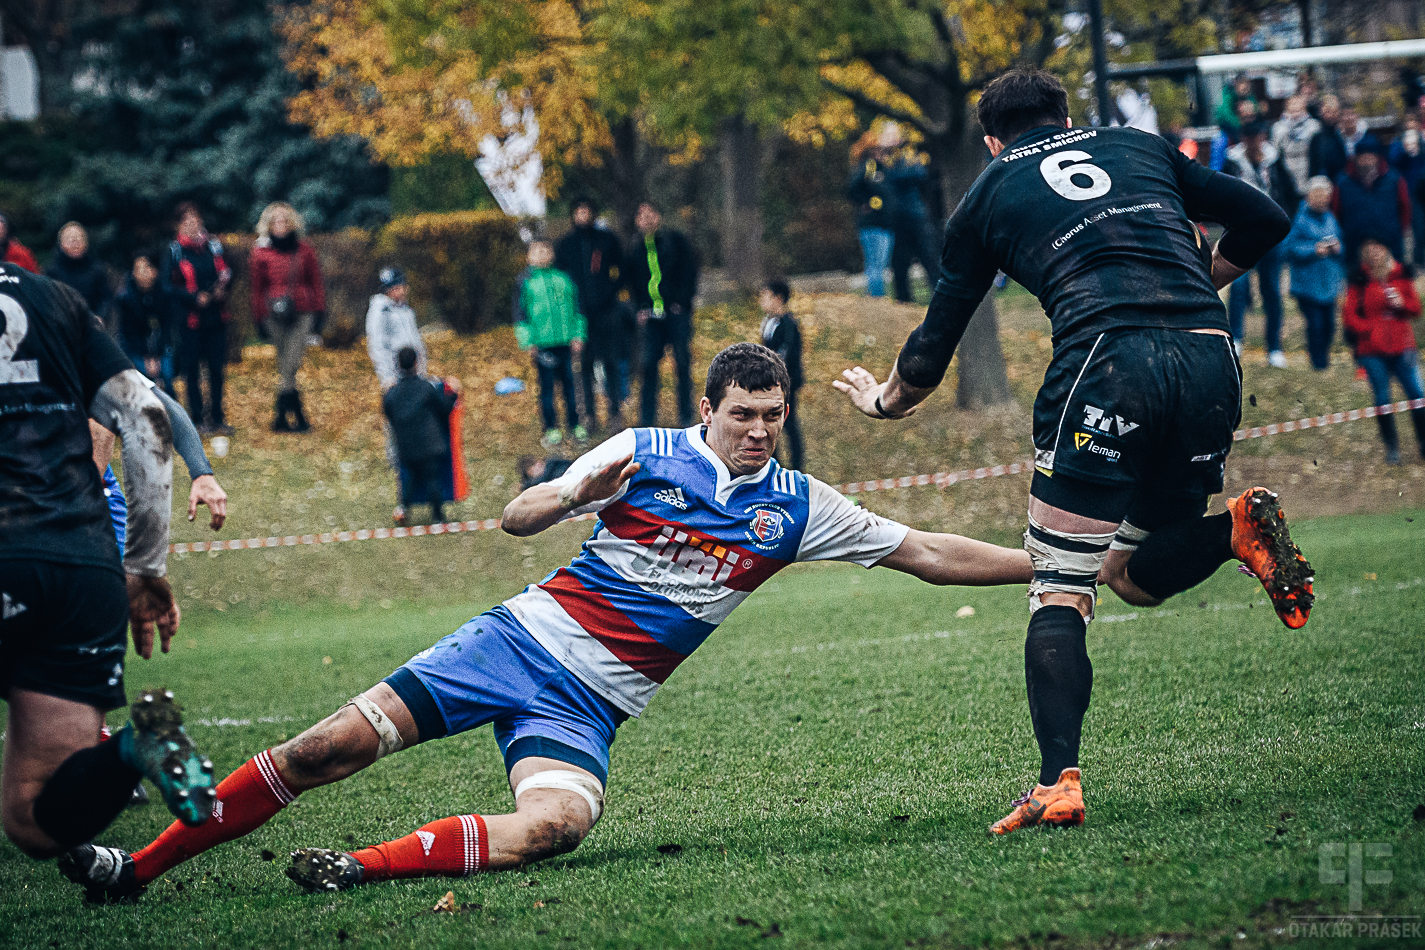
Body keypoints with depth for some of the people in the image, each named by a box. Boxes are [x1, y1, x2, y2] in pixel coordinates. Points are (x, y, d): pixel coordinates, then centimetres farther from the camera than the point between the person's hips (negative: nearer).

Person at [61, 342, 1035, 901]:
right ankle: (141, 863, -4)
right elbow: (517, 518, -3)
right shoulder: (645, 453, -2)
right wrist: (574, 494, -24)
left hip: (589, 703, 2)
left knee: (554, 826, -32)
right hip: (526, 637, -1)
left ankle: (364, 866, -30)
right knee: (328, 748, -13)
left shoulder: (798, 507, 5)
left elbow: (926, 553, 9)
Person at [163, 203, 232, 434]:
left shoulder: (213, 246, 9)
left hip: (216, 317, 3)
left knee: (217, 368, 5)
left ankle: (217, 416, 15)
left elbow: (226, 274, 16)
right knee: (193, 370, 3)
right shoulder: (175, 251, -2)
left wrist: (222, 288, -6)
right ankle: (198, 418, 12)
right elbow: (168, 285, -6)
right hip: (190, 318, -3)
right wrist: (195, 297, -17)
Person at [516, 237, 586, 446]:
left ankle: (576, 425, 14)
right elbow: (520, 313, 5)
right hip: (542, 343, -2)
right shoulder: (525, 281, 5)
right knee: (547, 385, 1)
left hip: (565, 342, 2)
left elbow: (575, 307, 15)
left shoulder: (563, 278, 11)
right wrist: (528, 342, -3)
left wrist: (578, 336, 7)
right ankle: (551, 429, 7)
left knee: (569, 383, 5)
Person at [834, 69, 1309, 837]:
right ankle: (1239, 528, -10)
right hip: (1210, 357, 4)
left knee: (1059, 589, 2)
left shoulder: (989, 193, 20)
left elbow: (931, 353, 25)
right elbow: (1264, 220, 25)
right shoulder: (1143, 148, 27)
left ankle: (1059, 783, -15)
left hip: (1106, 354, -4)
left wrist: (885, 400, 46)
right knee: (1136, 577, 20)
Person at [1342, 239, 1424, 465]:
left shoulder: (1402, 275, 4)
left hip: (1402, 347, 2)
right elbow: (1350, 315, -3)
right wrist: (1370, 330, -14)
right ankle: (1392, 448, 12)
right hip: (1373, 351, -1)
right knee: (1382, 399, 0)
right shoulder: (1360, 281, -3)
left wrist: (1402, 304, -12)